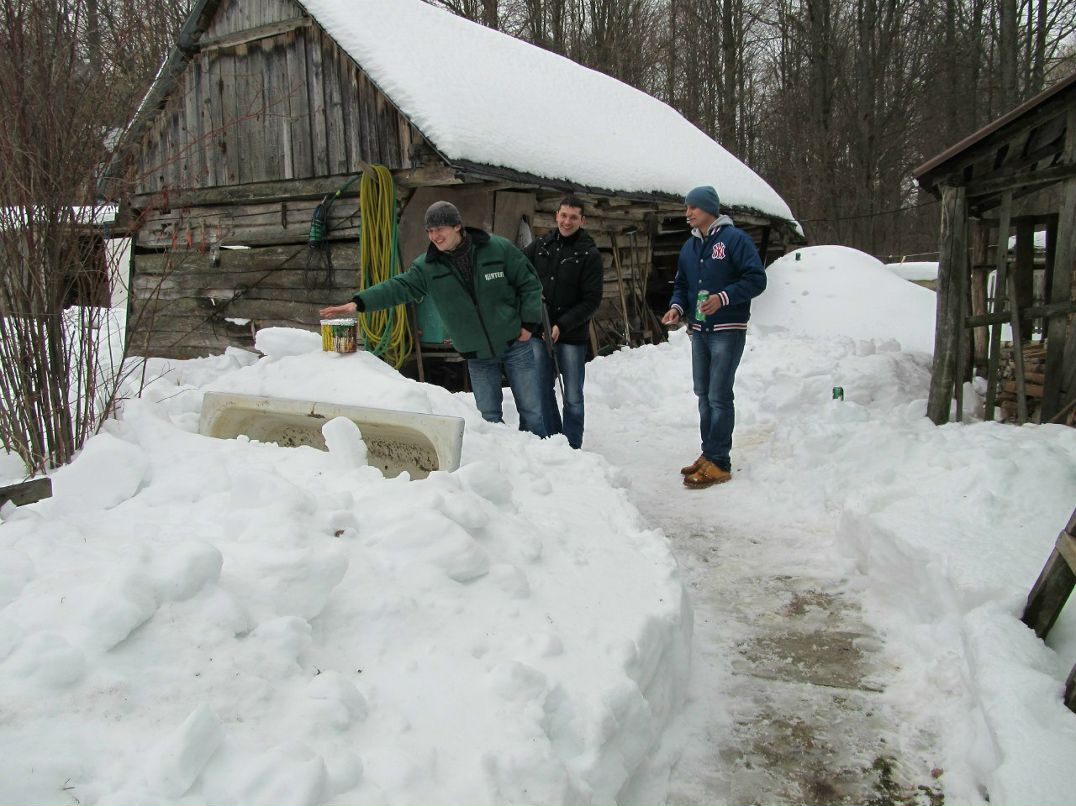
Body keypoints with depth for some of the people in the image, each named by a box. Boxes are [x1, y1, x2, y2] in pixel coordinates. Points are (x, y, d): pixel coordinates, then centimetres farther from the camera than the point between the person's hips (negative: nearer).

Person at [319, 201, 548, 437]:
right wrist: (359, 303, -26)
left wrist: (529, 322, -9)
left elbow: (529, 282, -4)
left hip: (514, 344, -2)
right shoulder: (427, 266, -4)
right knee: (489, 418, 9)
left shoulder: (499, 248, -11)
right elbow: (398, 286, -13)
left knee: (532, 412, 6)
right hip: (477, 355, 2)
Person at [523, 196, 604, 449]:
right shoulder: (540, 245, 6)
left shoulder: (590, 254, -4)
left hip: (572, 335, -3)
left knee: (572, 397, 5)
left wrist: (562, 326, -16)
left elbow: (591, 300, -8)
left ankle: (572, 448, 15)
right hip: (539, 333, 3)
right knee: (542, 391, 8)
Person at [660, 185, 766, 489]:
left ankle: (718, 463, -1)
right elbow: (681, 285, 20)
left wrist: (723, 298, -23)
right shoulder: (689, 247, 13)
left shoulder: (734, 239, -9)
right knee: (703, 394, 13)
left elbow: (756, 279, -13)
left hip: (727, 331, -8)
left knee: (719, 397, -7)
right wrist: (677, 307, 0)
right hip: (699, 330, 8)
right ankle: (708, 454, 24)